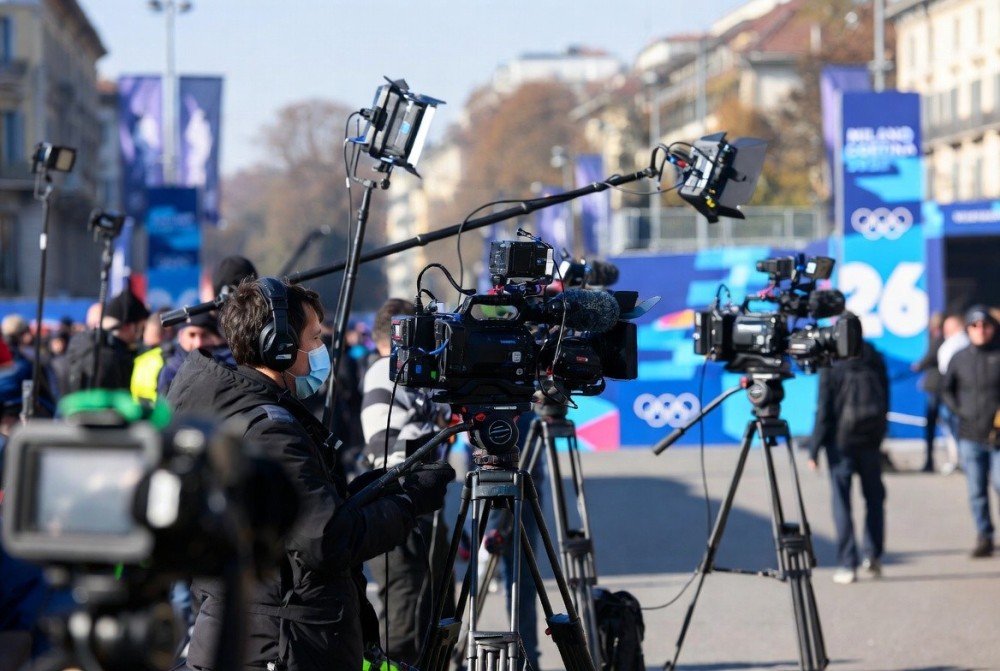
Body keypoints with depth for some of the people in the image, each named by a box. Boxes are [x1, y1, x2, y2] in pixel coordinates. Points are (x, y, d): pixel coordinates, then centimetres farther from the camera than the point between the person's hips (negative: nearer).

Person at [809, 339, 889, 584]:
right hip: (871, 441, 3)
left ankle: (847, 565, 0)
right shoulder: (875, 359, 0)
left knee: (842, 503, 2)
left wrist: (814, 451, -4)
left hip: (841, 442, -3)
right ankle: (873, 555, 11)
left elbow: (824, 410, -10)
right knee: (874, 498, 17)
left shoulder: (831, 365, -11)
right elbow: (885, 400, 6)